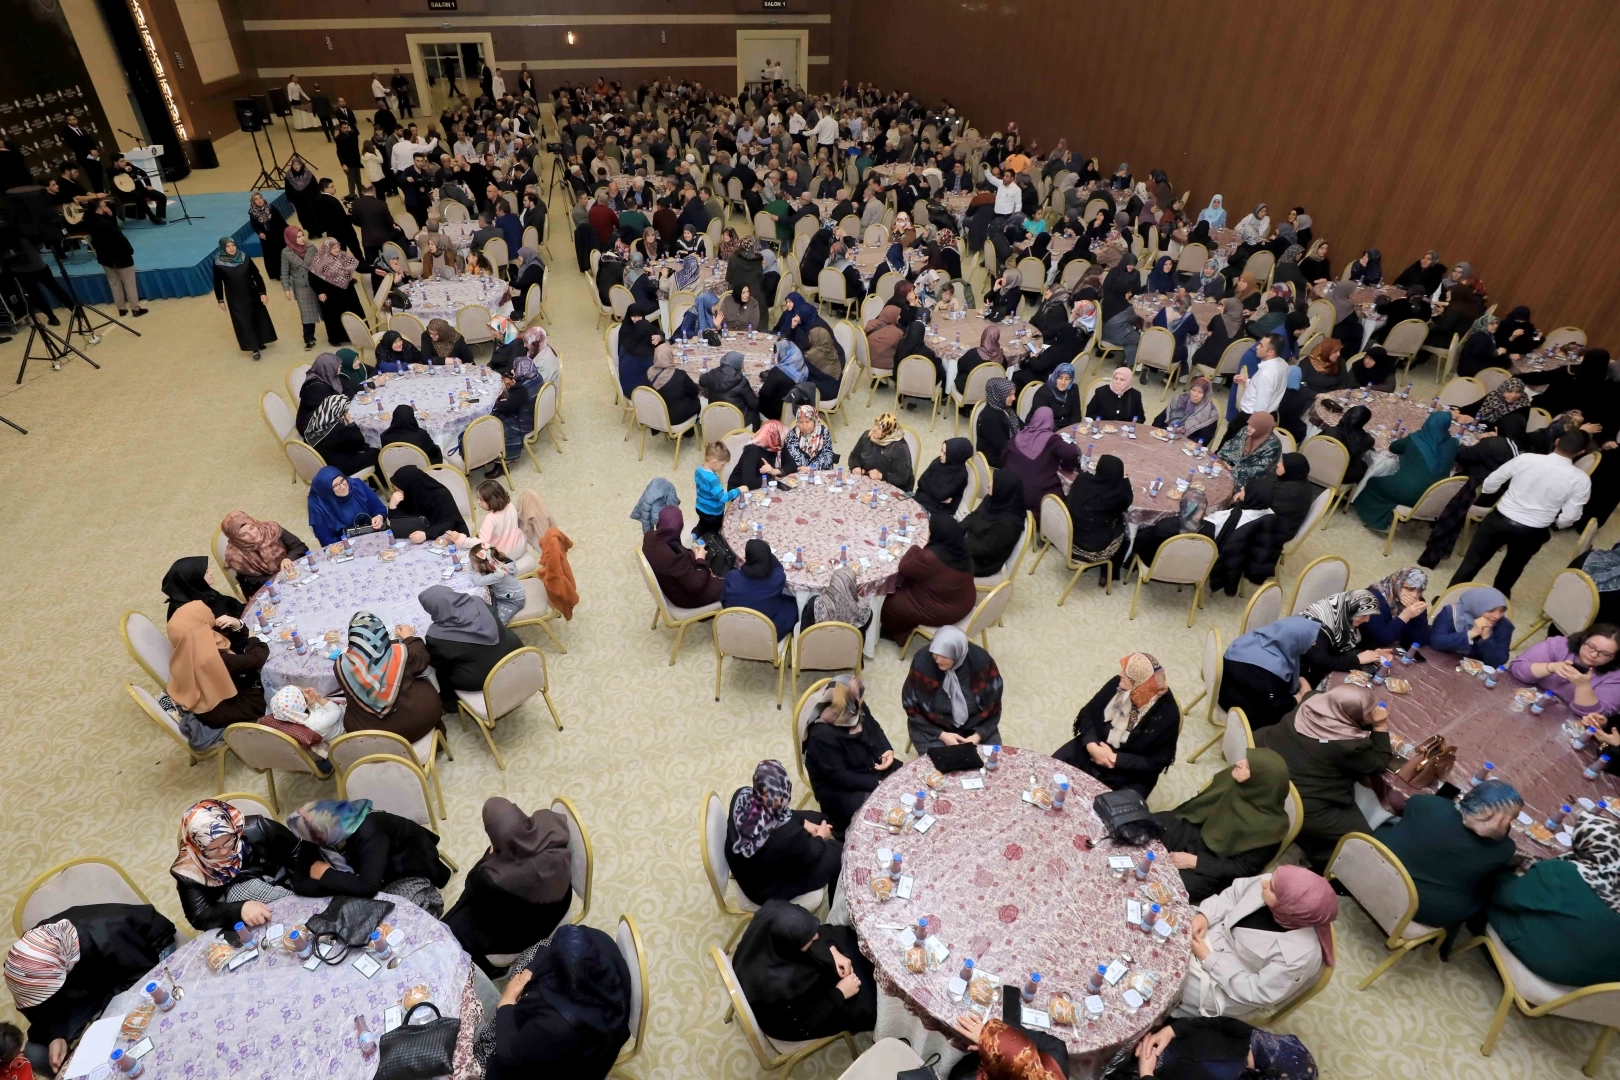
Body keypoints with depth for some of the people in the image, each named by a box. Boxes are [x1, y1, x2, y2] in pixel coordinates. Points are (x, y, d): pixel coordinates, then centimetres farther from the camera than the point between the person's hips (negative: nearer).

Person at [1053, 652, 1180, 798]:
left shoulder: (1166, 714, -21)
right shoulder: (1118, 684, -11)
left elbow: (1156, 762, -16)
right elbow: (1088, 713, -2)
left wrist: (1115, 759, -21)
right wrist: (1091, 745, -19)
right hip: (1090, 752, 3)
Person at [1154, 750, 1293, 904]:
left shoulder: (1267, 826, -26)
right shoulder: (1232, 777, -11)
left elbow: (1243, 869, -18)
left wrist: (1194, 862, -19)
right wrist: (1169, 818, 1)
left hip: (1211, 867, -6)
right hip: (1188, 830, 6)